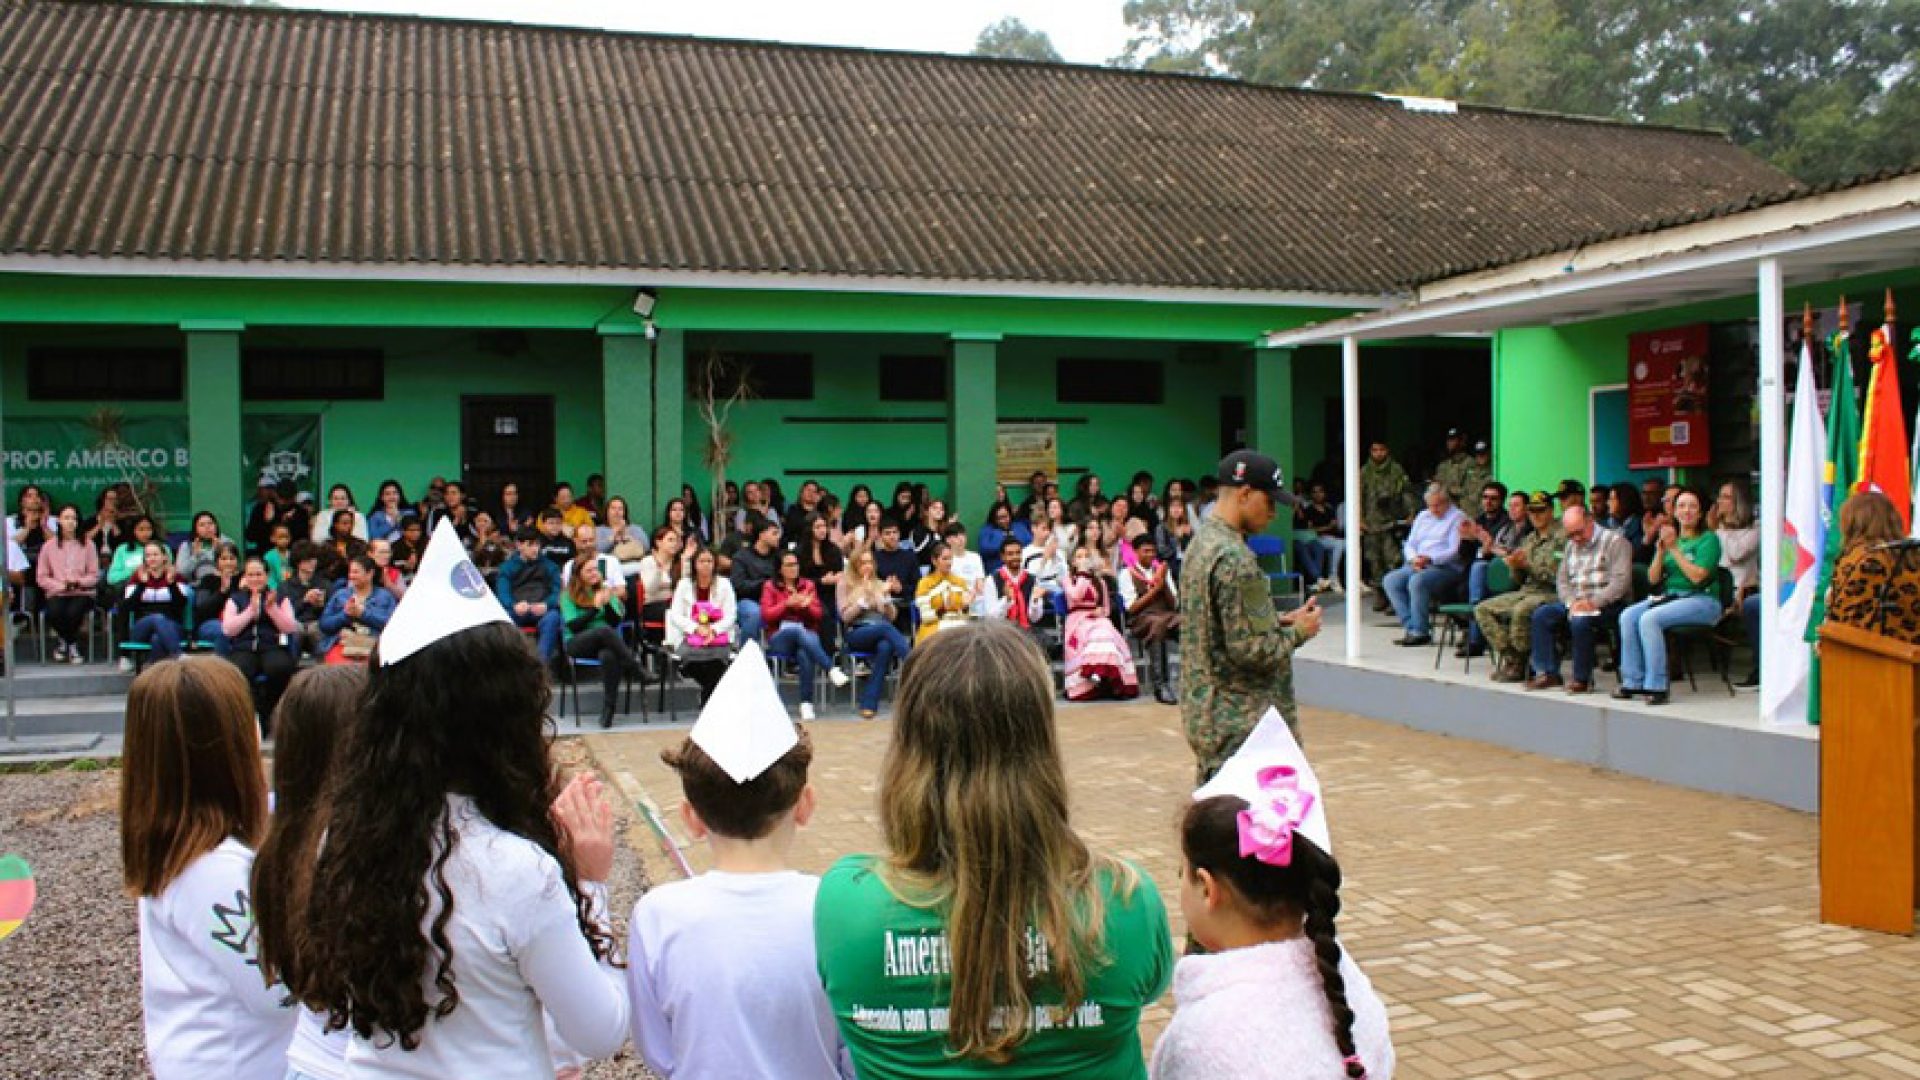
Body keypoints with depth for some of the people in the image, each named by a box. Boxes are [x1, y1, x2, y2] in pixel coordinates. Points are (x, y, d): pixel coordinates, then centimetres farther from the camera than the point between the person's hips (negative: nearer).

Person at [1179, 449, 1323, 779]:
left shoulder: (1201, 541, 11)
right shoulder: (1234, 558, -20)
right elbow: (1252, 650, -22)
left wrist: (1281, 621, 9)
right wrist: (1298, 632, -6)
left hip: (1207, 713, 10)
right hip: (1237, 724, -10)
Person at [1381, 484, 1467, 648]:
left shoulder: (1457, 518, 0)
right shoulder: (1422, 516, 22)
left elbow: (1455, 551, -10)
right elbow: (1409, 544, 18)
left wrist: (1430, 559, -22)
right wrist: (1414, 559, -4)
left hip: (1446, 567, -7)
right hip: (1416, 566, 7)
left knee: (1417, 581, -35)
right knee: (1390, 581, -17)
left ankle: (1420, 632, -28)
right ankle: (1411, 627, -21)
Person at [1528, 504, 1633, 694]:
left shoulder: (1614, 541, -6)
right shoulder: (1572, 545, 18)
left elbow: (1621, 581, -17)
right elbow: (1562, 580, 11)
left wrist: (1593, 603, -25)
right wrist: (1572, 602, -9)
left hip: (1607, 604, -7)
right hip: (1576, 602, 7)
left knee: (1580, 620, -34)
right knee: (1541, 615, -11)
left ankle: (1582, 678, -21)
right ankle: (1548, 672, -11)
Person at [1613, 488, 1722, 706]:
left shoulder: (1708, 539, -2)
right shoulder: (1671, 537, 17)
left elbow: (1697, 576, -16)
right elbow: (1653, 579, 10)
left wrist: (1674, 549, -12)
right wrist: (1660, 550, -4)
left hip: (1701, 600, -7)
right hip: (1668, 596, 7)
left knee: (1649, 619, -30)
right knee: (1627, 617, -18)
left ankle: (1656, 686, -26)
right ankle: (1633, 681, -15)